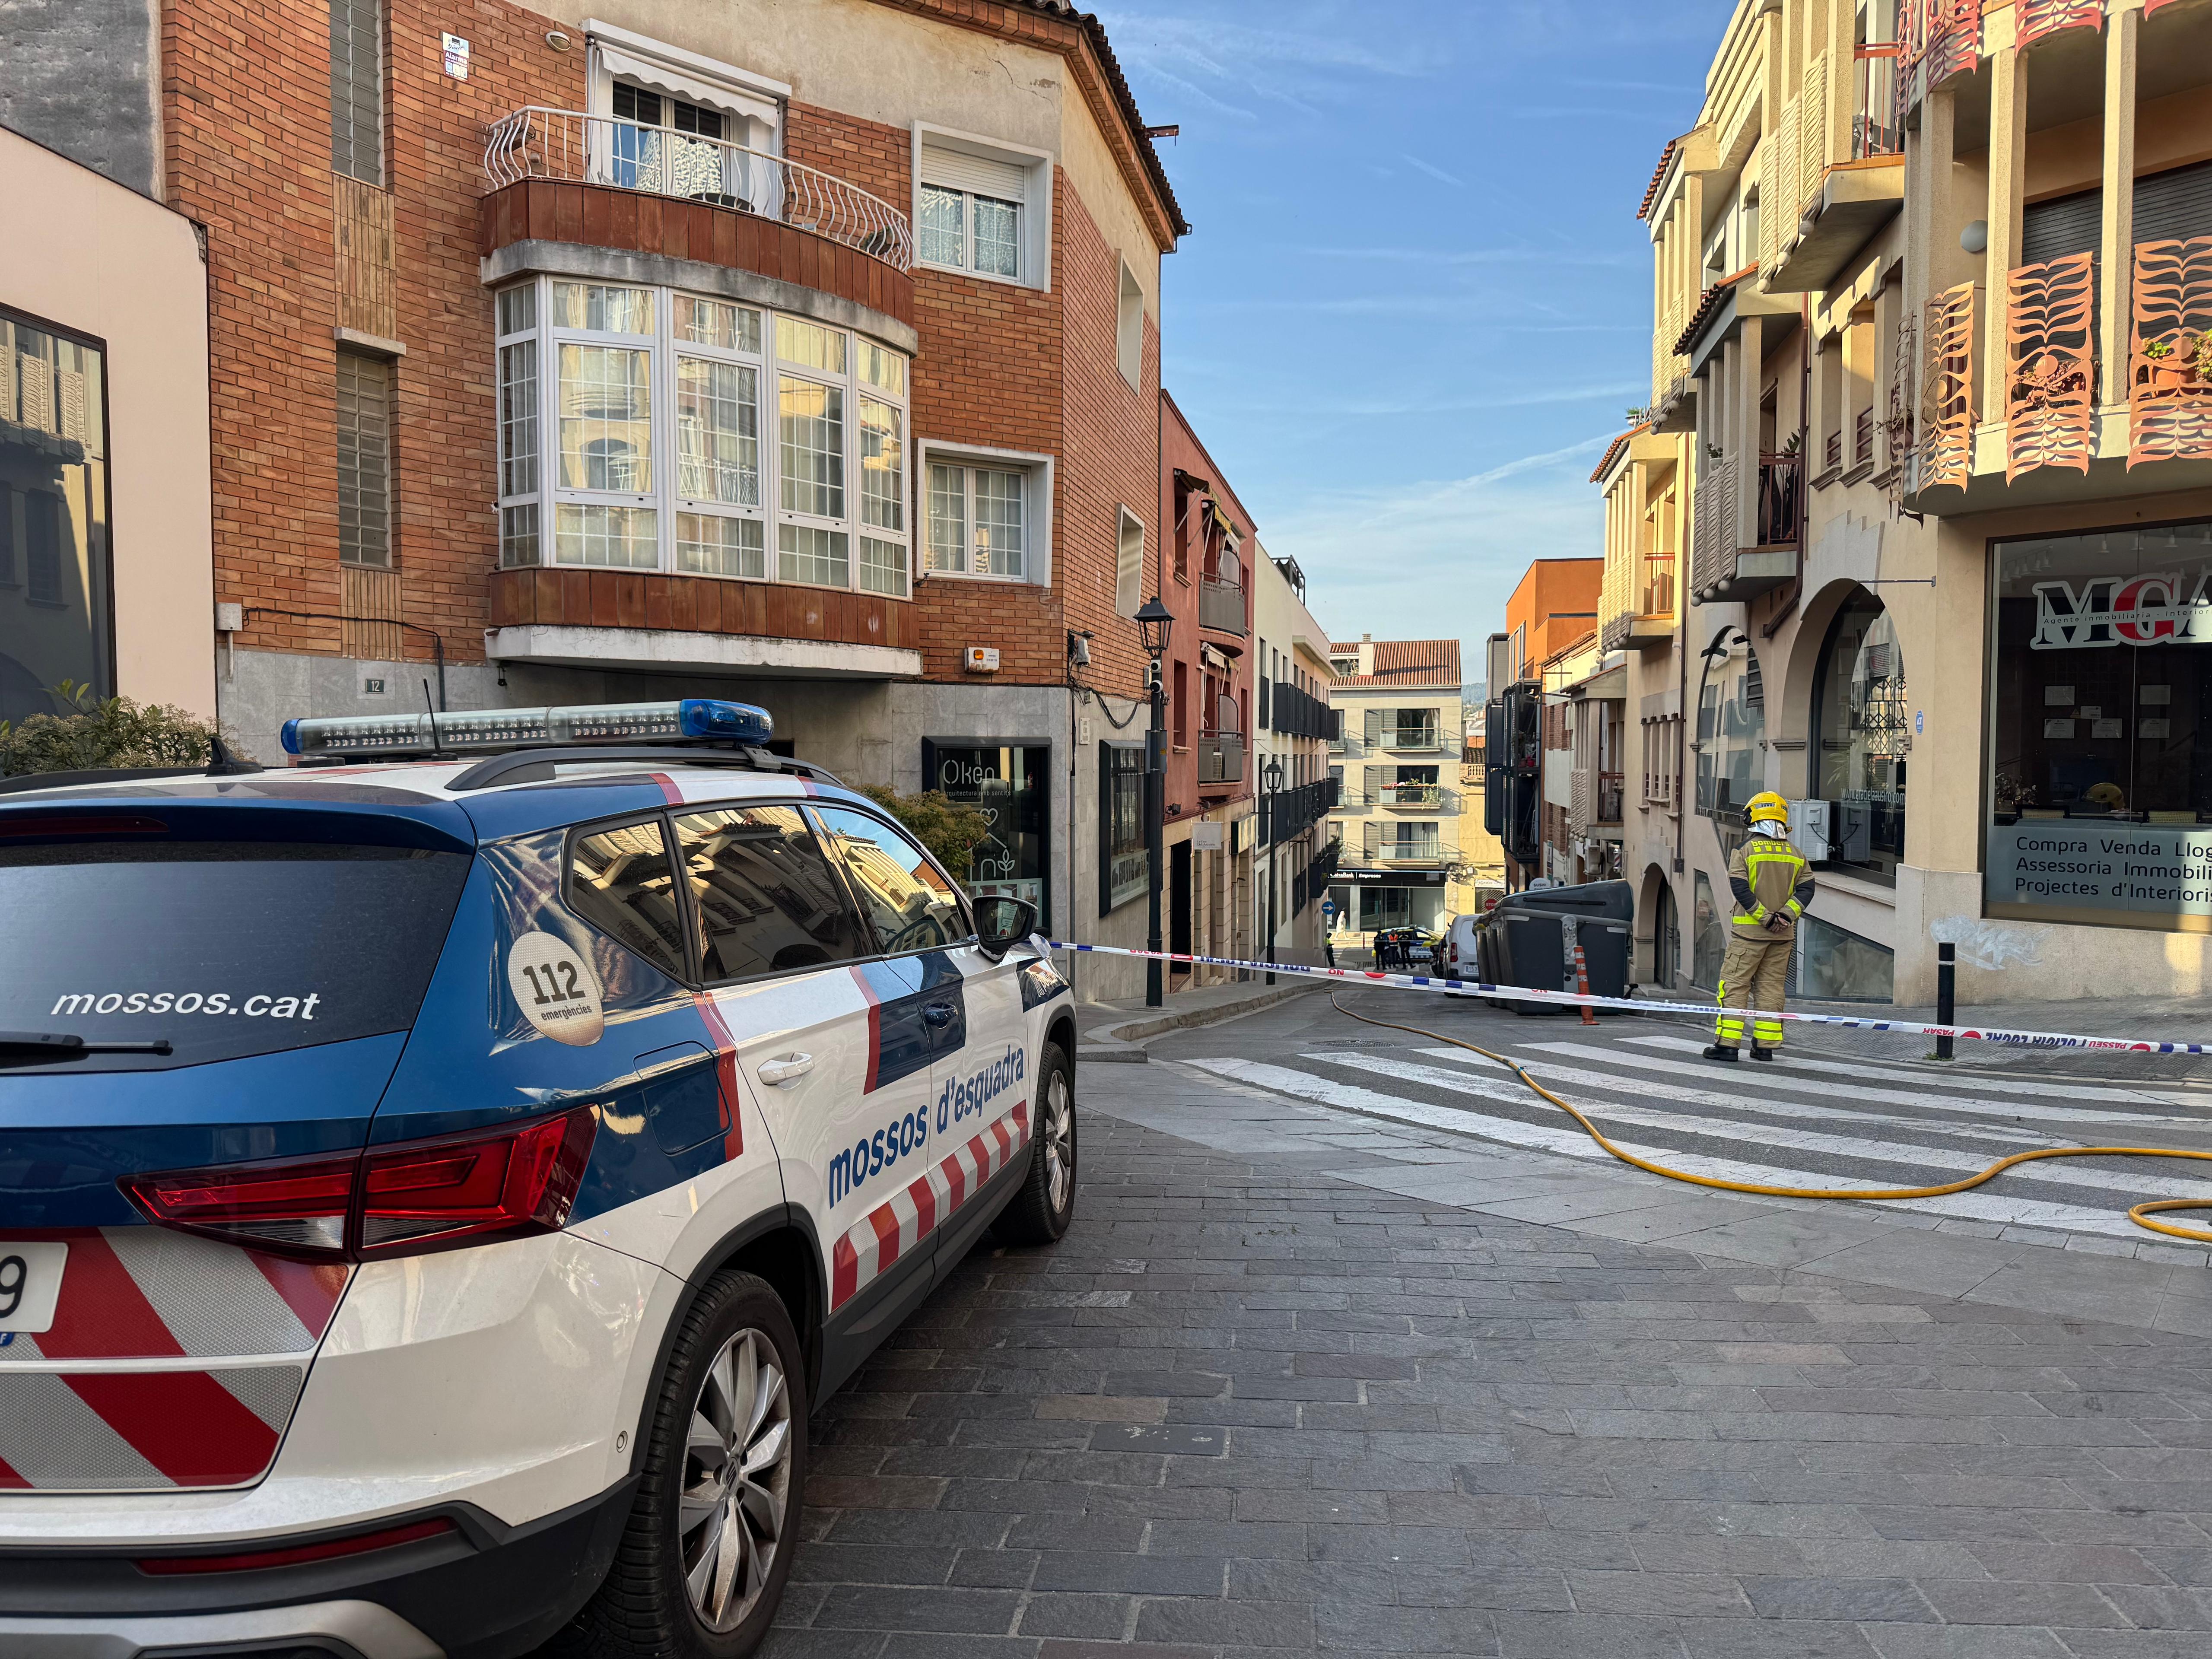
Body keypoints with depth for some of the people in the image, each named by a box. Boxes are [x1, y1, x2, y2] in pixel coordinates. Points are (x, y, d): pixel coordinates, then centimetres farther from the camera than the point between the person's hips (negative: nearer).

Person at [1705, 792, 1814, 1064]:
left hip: (1749, 931, -4)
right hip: (1783, 935, 4)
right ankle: (1766, 1045, 11)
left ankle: (1727, 1043, -5)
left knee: (1735, 983, 0)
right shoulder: (1796, 855, 8)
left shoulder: (1745, 850, -4)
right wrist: (1786, 914, -8)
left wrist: (1765, 916, -12)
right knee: (1771, 986, 10)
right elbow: (1806, 889, 0)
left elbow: (1740, 887, -14)